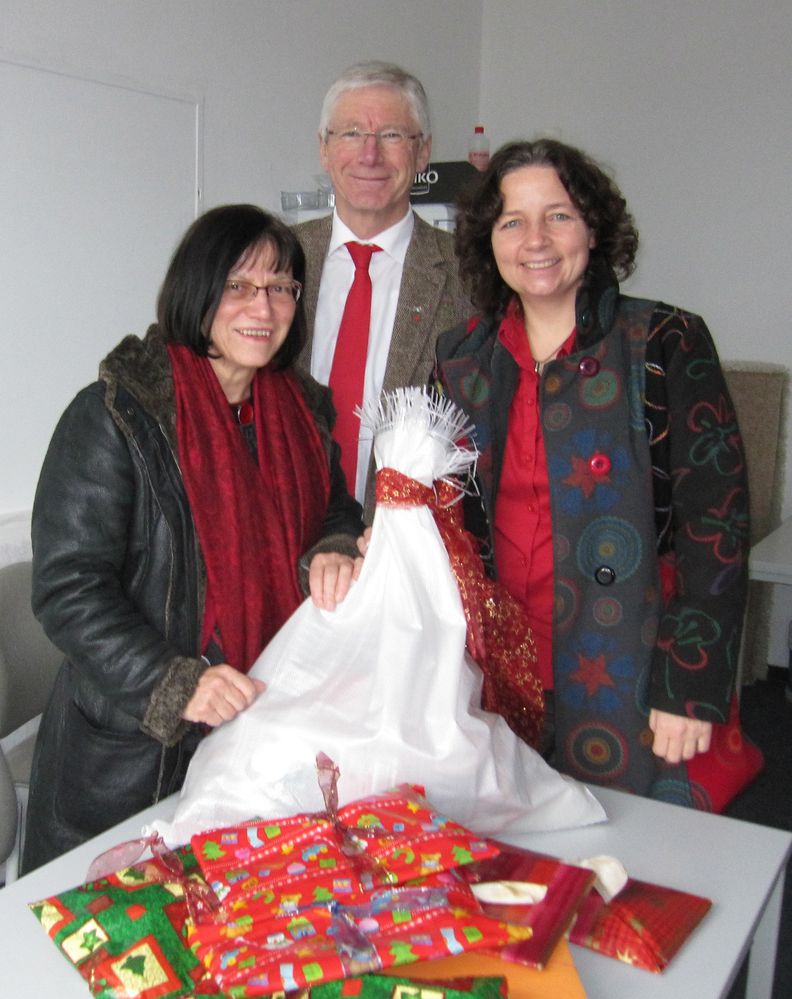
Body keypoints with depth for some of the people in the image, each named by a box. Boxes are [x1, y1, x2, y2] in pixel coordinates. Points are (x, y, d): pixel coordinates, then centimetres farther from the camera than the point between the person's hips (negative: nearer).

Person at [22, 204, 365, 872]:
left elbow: (337, 509, 15)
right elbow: (67, 589, -17)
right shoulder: (115, 416, -15)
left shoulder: (302, 407, 5)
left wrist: (334, 553, -10)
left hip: (271, 733, 6)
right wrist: (174, 684, -27)